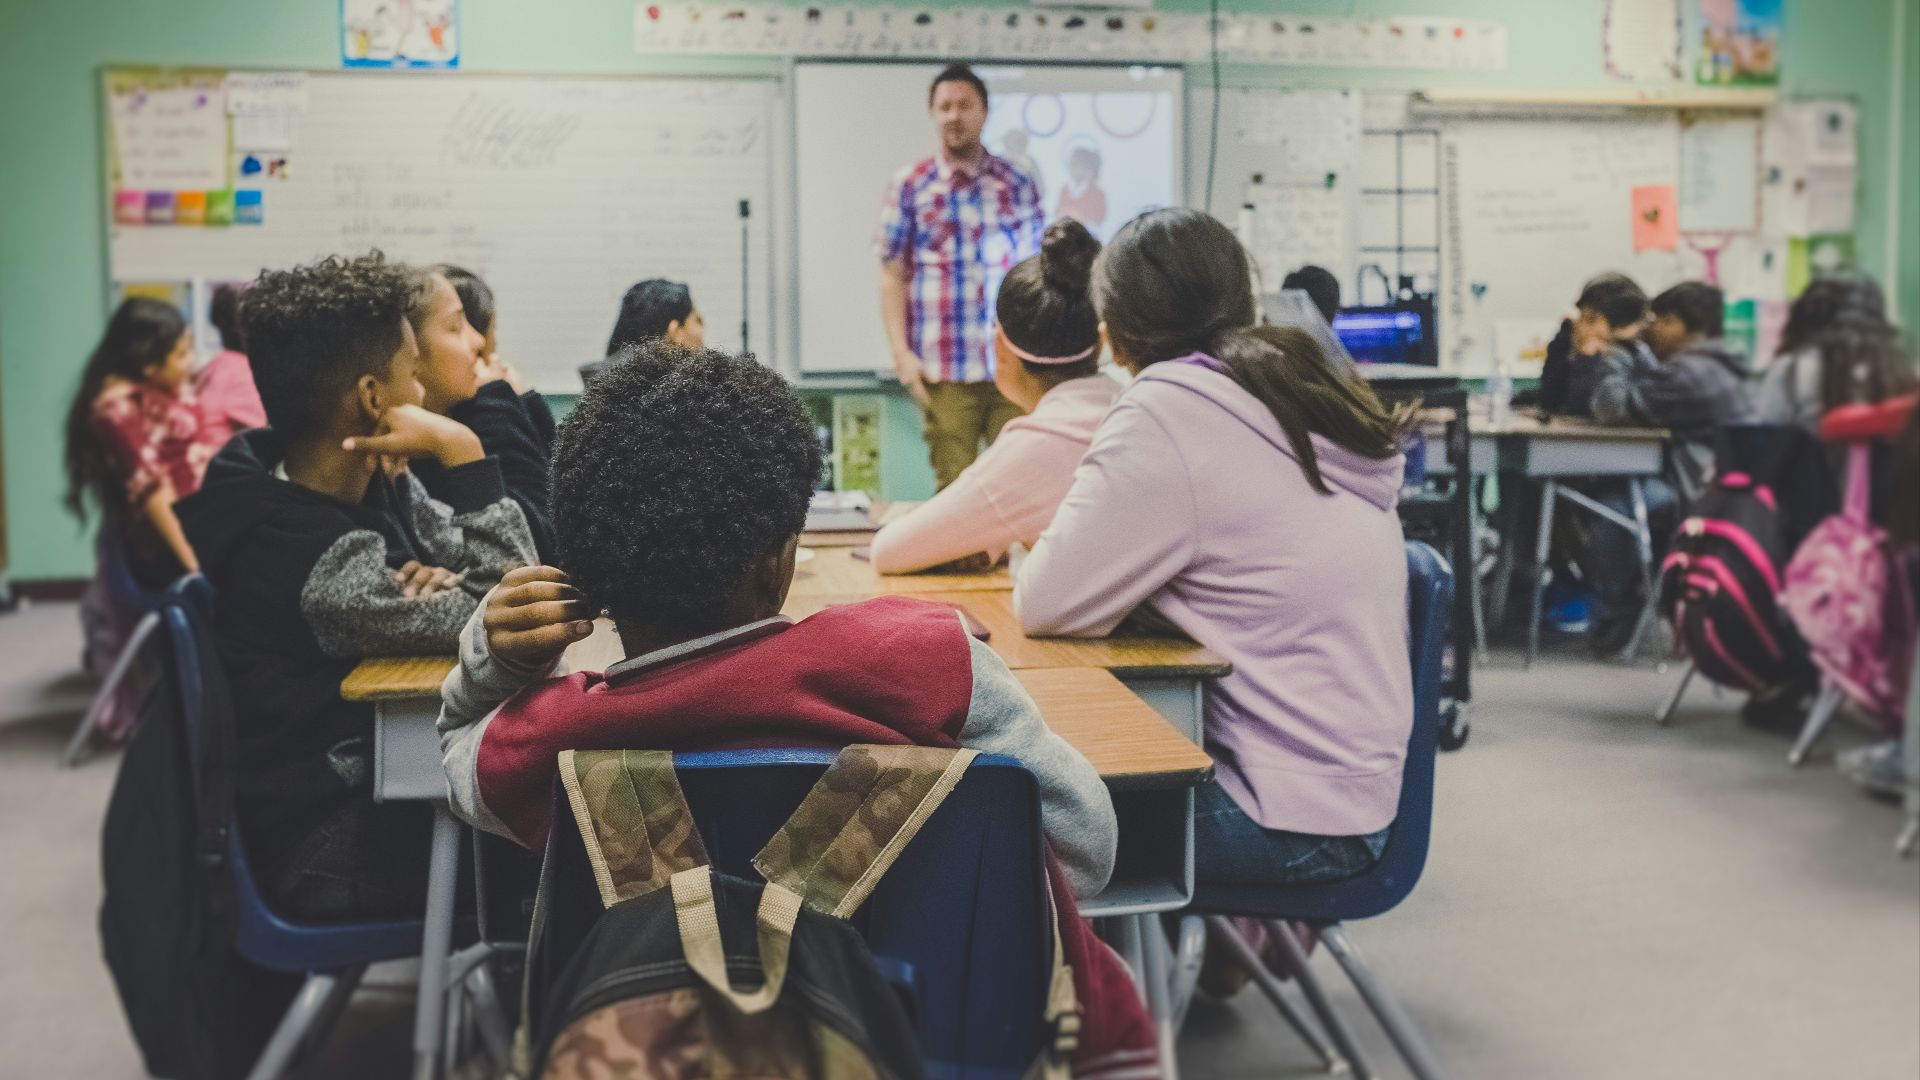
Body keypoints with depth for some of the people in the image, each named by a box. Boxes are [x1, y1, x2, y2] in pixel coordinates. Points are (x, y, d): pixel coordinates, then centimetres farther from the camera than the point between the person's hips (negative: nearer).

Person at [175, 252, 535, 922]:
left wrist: (440, 584, -20)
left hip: (380, 777, 8)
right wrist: (461, 451, -27)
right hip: (335, 851, -8)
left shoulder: (375, 484, -1)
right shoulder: (308, 555, -28)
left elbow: (505, 575, 2)